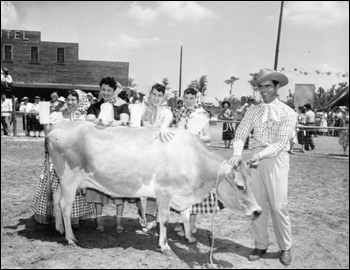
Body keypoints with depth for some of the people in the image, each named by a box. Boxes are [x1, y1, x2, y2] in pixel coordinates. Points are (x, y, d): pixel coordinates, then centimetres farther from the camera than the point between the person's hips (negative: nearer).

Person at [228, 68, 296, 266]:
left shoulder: (288, 113, -5)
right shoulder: (254, 112, 6)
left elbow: (281, 143, -12)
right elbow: (241, 134, 0)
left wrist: (261, 155, -26)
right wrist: (237, 153, -19)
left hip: (277, 158, -4)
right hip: (256, 157, 4)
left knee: (278, 206, 1)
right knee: (257, 204, 9)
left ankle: (286, 248, 21)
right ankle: (261, 245, 24)